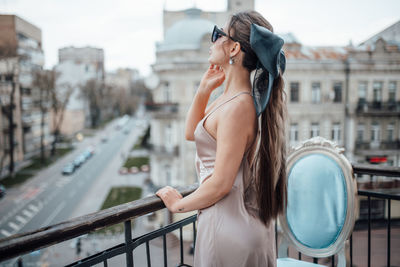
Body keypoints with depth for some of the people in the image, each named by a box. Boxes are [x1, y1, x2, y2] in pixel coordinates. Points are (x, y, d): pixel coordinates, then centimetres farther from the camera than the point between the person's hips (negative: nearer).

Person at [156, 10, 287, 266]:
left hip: (229, 224, -9)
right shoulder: (229, 96, 3)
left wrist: (178, 204, -8)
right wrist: (204, 89, 2)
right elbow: (191, 132, 14)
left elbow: (221, 185, -24)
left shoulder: (237, 106, -26)